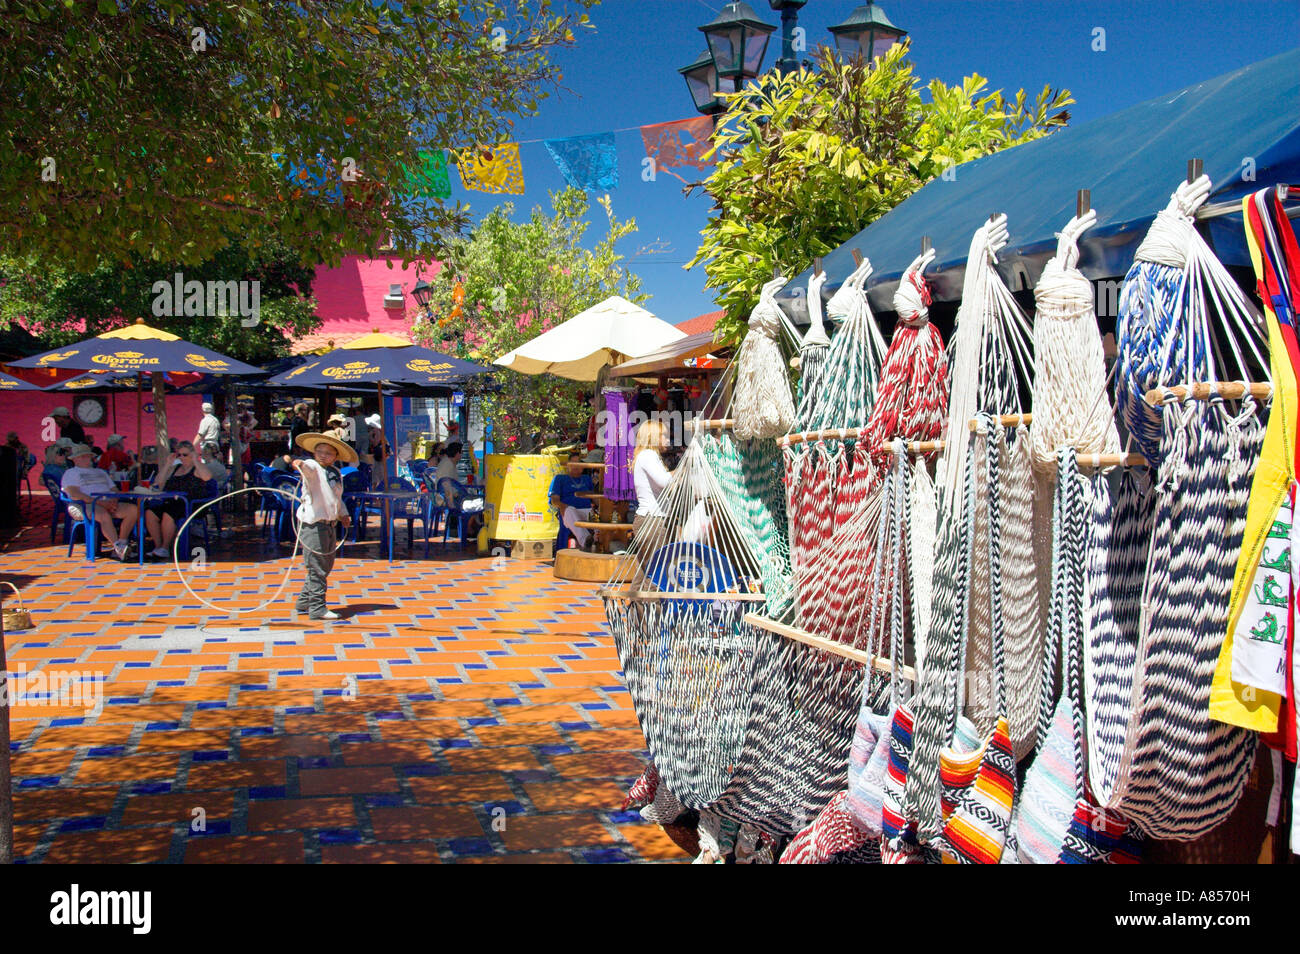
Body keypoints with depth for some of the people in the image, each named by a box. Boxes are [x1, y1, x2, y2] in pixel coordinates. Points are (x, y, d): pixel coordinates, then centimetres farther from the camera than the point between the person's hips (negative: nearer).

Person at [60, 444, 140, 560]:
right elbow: (74, 494, -5)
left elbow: (115, 490, 24)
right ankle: (118, 547, -46)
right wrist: (99, 502, -15)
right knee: (104, 515, -39)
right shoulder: (70, 473, 13)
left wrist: (114, 501, -3)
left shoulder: (101, 472, 33)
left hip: (108, 504, 6)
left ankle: (121, 543, -24)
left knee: (133, 509, -20)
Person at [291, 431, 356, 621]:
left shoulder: (336, 473, 15)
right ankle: (317, 608, 0)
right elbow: (308, 467, -33)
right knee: (317, 569, -7)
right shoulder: (312, 467, -8)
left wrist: (343, 515, 19)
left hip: (329, 525, 9)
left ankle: (304, 602, 28)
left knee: (326, 566, 16)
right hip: (312, 524, -8)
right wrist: (300, 464, -54)